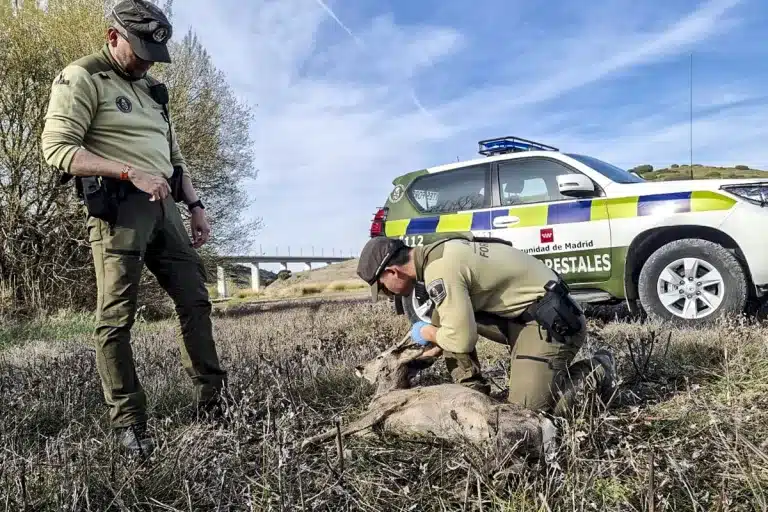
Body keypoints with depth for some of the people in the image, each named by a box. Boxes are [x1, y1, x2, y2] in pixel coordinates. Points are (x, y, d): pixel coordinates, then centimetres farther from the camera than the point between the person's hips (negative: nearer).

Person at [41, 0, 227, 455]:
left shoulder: (151, 89, 21)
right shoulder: (81, 79, -2)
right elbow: (58, 148, -14)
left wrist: (196, 205, 13)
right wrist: (131, 173, -21)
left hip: (164, 206, 8)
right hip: (119, 207, -8)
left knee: (195, 299, 6)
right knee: (117, 318, -4)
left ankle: (213, 400, 15)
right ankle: (129, 422, 3)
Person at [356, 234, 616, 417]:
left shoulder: (439, 270, -24)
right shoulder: (440, 252, 7)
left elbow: (463, 338, -22)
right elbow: (461, 321, 20)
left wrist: (428, 333, -3)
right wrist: (434, 347, 13)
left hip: (551, 321, -10)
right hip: (522, 312, 10)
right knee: (443, 317, 4)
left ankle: (596, 372, 7)